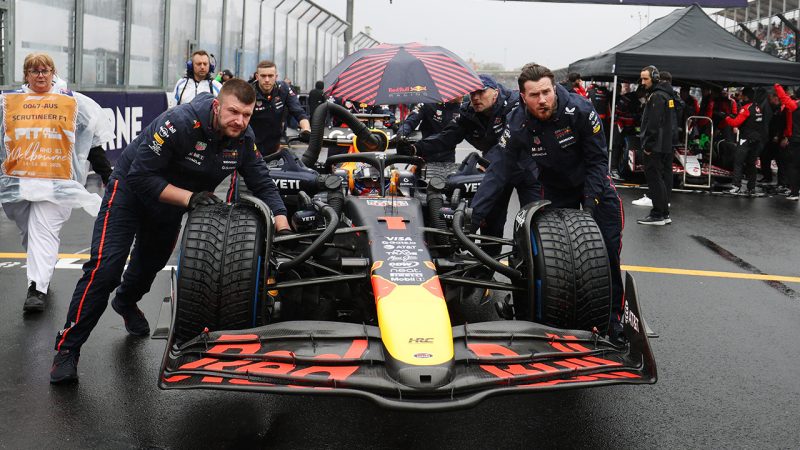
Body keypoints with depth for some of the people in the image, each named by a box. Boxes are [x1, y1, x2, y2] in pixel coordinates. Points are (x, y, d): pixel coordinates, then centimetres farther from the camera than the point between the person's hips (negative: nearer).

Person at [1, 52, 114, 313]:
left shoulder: (74, 102, 8)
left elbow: (93, 144, 13)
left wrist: (108, 176, 12)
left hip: (55, 181, -3)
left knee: (44, 232, -13)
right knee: (30, 233, 11)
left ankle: (37, 288, -16)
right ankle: (40, 278, 26)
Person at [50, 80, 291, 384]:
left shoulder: (244, 139, -18)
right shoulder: (179, 122, -36)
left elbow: (263, 186, -12)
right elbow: (140, 177, -33)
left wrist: (283, 228, -25)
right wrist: (189, 197, -40)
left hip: (172, 203, 6)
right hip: (130, 189, -6)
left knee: (151, 262, 27)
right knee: (105, 267, -18)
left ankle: (126, 303, 61)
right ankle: (67, 349, -10)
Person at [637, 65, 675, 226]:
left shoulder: (657, 96, -15)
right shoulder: (666, 94, 17)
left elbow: (653, 124, -22)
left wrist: (647, 145, -18)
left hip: (656, 146, -10)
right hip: (666, 145, 10)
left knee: (654, 178, -7)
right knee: (664, 178, 12)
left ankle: (658, 215, -6)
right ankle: (664, 214, 18)